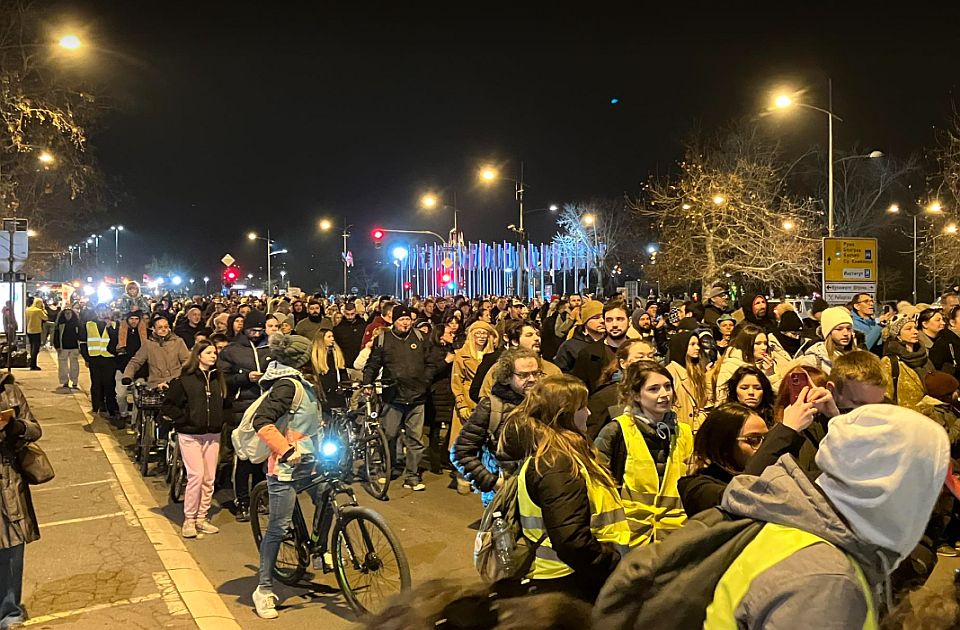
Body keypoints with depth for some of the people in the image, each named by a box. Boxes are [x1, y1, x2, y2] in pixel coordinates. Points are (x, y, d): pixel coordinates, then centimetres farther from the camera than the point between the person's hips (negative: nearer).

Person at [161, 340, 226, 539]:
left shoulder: (218, 379, 8)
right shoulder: (184, 380, -6)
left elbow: (224, 402, 21)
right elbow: (168, 405, -4)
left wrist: (219, 420, 8)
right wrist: (185, 419, -10)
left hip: (212, 435, 5)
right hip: (190, 435, -5)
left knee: (209, 478, 6)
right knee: (196, 476, -9)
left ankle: (201, 518, 18)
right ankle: (189, 520, 5)